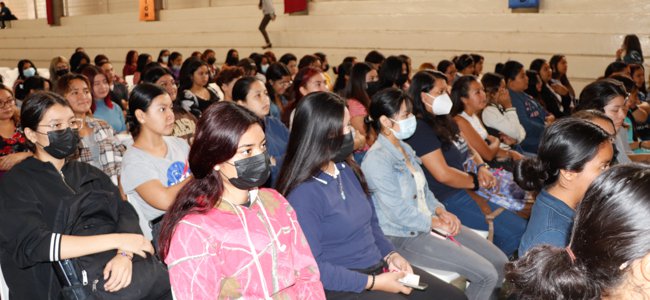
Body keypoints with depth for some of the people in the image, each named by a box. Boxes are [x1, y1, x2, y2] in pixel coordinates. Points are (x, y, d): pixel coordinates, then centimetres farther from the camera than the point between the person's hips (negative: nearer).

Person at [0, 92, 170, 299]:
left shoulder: (88, 173, 22)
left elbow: (126, 213, 8)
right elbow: (32, 245, -12)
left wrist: (124, 254, -14)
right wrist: (117, 240, -16)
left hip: (122, 266, 7)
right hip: (75, 283, -7)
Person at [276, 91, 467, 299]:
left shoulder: (347, 170, 6)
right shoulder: (303, 194, -19)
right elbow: (311, 267, -20)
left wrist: (391, 255, 0)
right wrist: (373, 283, -18)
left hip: (380, 267, 8)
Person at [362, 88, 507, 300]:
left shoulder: (404, 148, 10)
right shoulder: (377, 159, -19)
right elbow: (399, 213, -21)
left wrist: (441, 212, 0)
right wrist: (437, 223, -11)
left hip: (429, 222, 9)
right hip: (406, 237, -9)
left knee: (500, 262, 2)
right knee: (486, 274, -15)